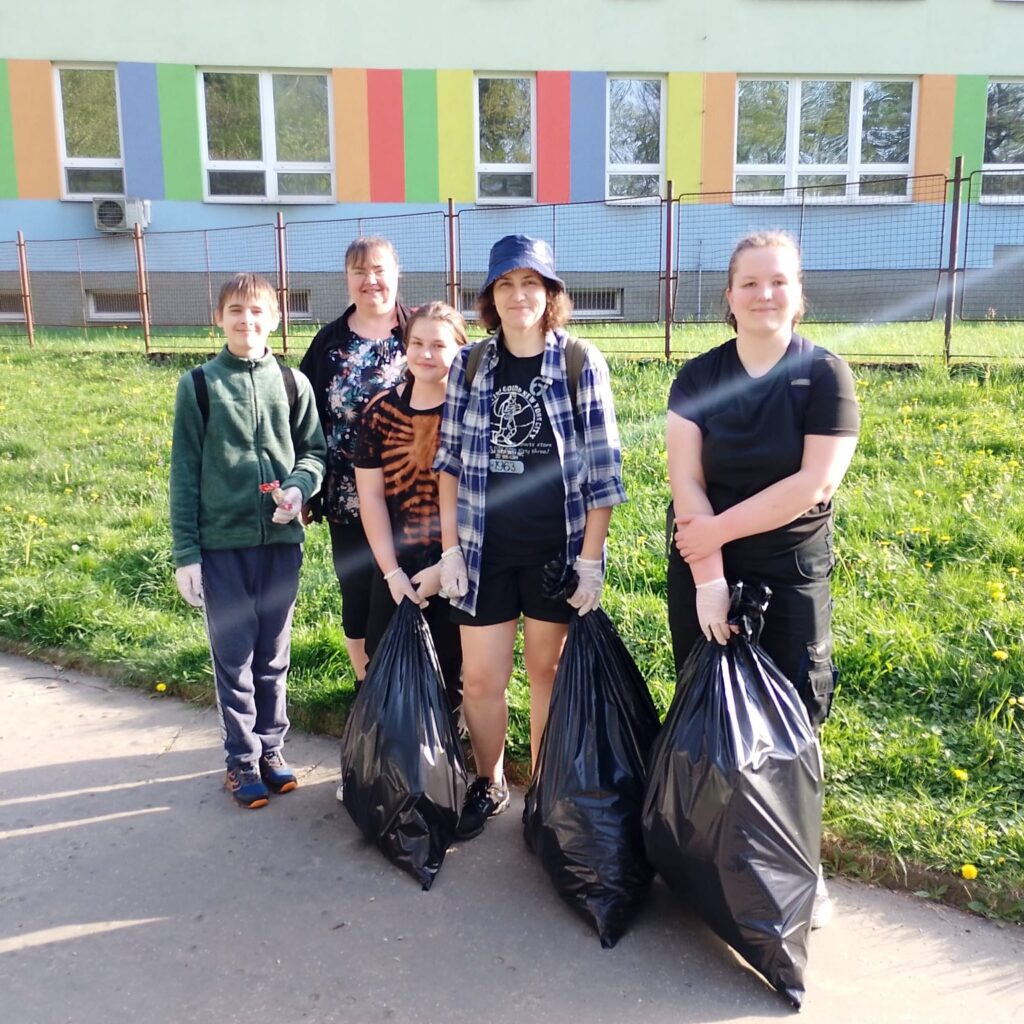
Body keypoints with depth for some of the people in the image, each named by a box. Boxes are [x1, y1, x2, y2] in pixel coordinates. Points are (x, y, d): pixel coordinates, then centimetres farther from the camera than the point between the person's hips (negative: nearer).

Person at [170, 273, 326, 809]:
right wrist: (185, 551, -4)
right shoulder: (198, 385, -1)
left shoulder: (292, 383, 3)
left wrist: (299, 486, -14)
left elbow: (314, 450, 9)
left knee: (274, 654, 13)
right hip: (221, 543, -2)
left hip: (280, 539, 2)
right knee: (233, 657, 6)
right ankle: (242, 759, 21)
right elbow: (184, 473, -1)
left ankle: (270, 746, 29)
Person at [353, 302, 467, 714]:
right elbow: (370, 494, 1)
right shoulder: (382, 410, 3)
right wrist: (391, 572, -4)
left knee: (449, 678, 5)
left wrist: (447, 566, -12)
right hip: (396, 568, 3)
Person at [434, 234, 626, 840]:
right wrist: (450, 548, 1)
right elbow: (451, 462, 6)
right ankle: (488, 785, 29)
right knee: (481, 679, 5)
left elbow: (602, 469, -5)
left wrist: (590, 560, -9)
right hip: (485, 550, 2)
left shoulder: (581, 362, -5)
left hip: (558, 548, -2)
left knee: (548, 668, 11)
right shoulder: (471, 364, 3)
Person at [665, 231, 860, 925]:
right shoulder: (699, 377, 0)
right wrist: (708, 576, -17)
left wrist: (717, 529, -16)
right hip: (701, 573, 2)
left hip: (793, 576, -1)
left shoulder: (825, 375, -5)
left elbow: (815, 482, -14)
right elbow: (685, 480, -8)